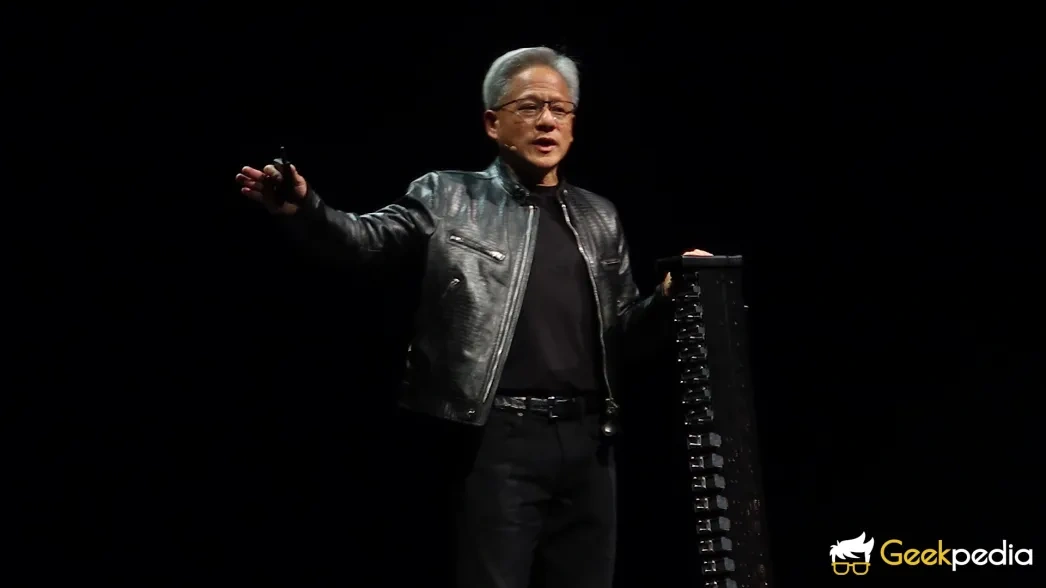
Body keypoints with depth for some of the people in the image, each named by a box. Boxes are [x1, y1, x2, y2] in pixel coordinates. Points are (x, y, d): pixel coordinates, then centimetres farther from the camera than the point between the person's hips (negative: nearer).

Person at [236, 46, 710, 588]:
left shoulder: (598, 216, 15)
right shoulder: (448, 198, 4)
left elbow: (619, 330, 18)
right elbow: (366, 239, -7)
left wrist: (667, 295, -1)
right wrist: (303, 208, -25)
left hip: (588, 439, 5)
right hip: (500, 438, -4)